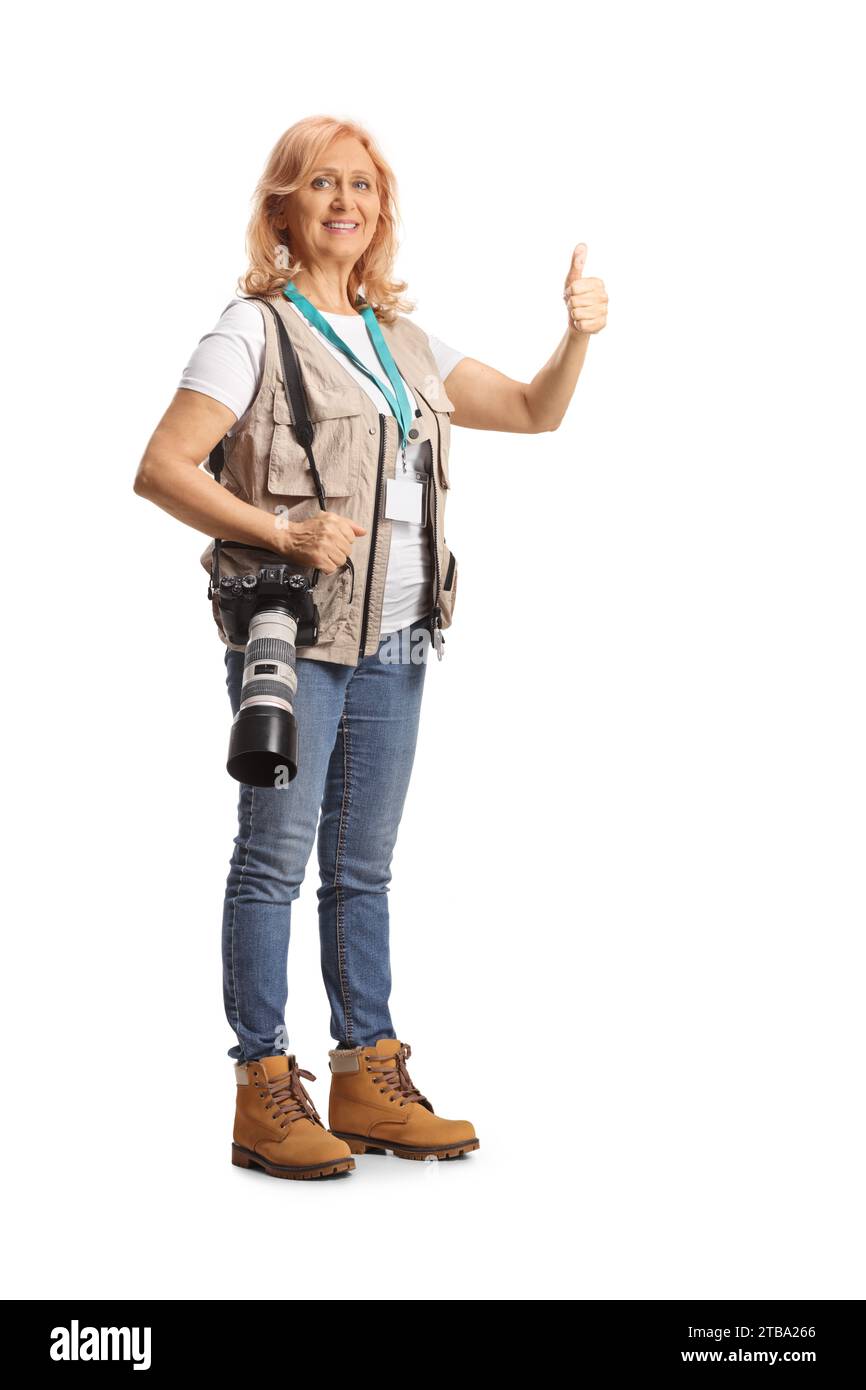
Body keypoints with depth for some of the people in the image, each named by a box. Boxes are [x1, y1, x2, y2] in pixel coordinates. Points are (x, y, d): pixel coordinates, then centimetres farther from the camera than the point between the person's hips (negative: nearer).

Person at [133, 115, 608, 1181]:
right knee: (276, 856, -3)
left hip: (394, 642, 6)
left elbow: (534, 411, 20)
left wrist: (577, 340, 1)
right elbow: (161, 469, -9)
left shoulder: (403, 341, 17)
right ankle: (264, 1092, 4)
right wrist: (278, 530, -20)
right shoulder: (255, 329, -1)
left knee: (364, 866, 11)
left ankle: (367, 1077, 18)